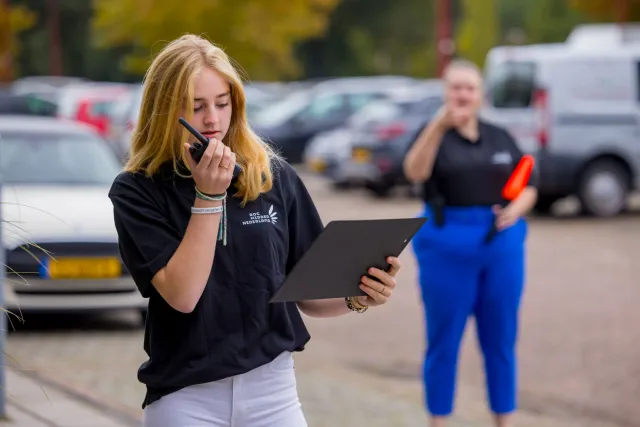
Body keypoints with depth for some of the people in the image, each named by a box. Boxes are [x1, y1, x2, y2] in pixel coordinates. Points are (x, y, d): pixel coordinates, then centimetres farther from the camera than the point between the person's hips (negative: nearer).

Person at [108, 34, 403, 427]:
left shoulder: (275, 178, 2)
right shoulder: (137, 192, -5)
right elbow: (183, 295, -15)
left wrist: (356, 298, -13)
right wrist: (209, 195, -19)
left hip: (271, 389, 2)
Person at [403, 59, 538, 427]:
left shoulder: (501, 137, 10)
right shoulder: (435, 135, -3)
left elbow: (528, 187, 13)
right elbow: (415, 172, -24)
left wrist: (515, 211, -9)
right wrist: (440, 125, -39)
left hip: (502, 246, 4)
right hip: (447, 248, -3)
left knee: (501, 340, 9)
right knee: (444, 342, 4)